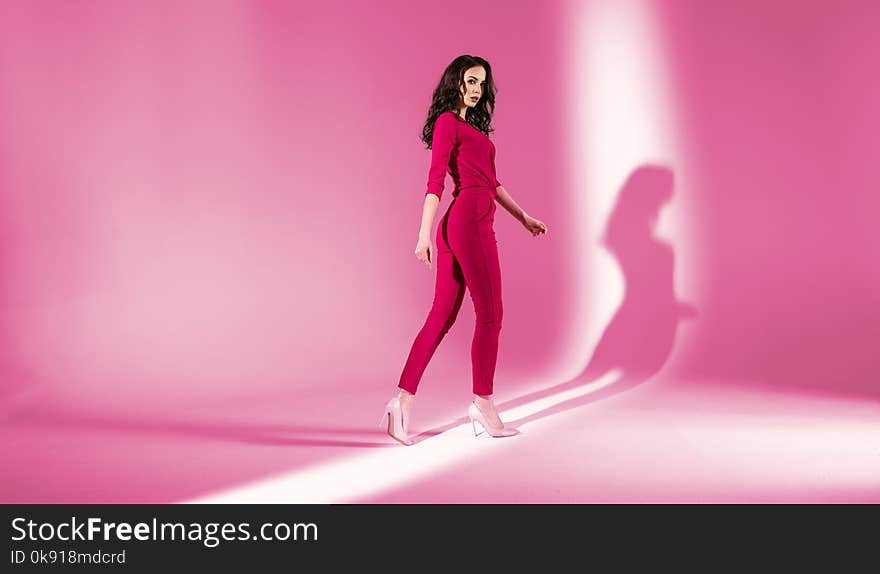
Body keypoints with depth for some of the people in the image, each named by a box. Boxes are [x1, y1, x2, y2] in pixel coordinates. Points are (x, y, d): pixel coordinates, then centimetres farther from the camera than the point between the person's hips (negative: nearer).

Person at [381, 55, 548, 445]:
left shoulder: (472, 126, 24)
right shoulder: (448, 122, -2)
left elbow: (492, 182, 27)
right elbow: (435, 181, -12)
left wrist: (523, 216, 28)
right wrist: (424, 234, -18)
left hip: (460, 226, 9)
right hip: (470, 222, -9)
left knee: (443, 315, 6)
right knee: (490, 313, -2)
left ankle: (403, 399, 7)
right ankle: (483, 404, 9)